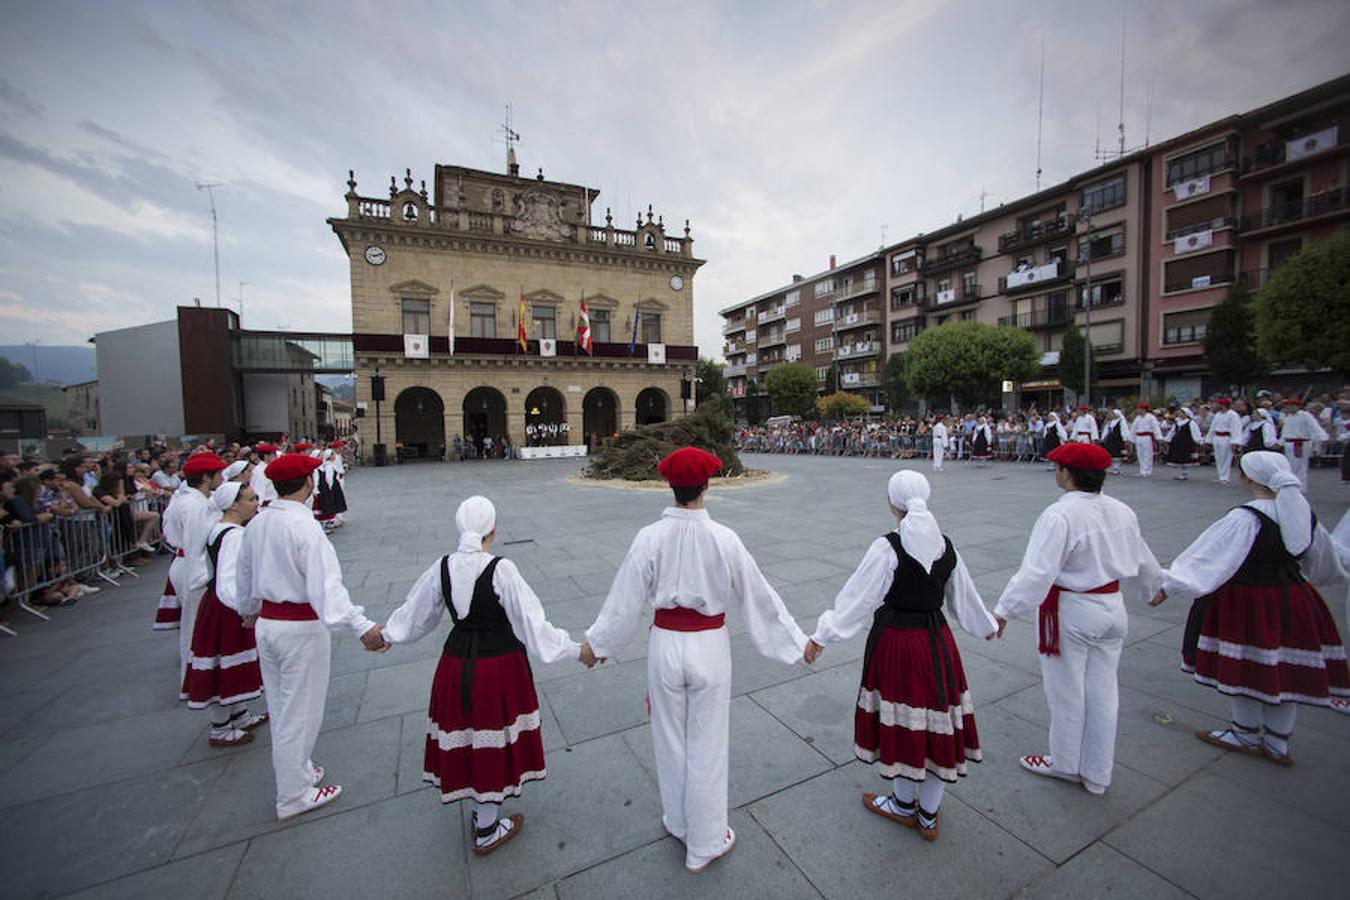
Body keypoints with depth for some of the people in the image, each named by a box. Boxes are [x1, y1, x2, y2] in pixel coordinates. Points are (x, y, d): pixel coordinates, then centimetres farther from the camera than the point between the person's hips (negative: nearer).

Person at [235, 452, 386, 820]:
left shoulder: (256, 524, 1)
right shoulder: (304, 526, -24)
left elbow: (245, 576, 17)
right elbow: (326, 585, -35)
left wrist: (248, 611, 35)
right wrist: (361, 626, -41)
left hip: (266, 622, 8)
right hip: (301, 628, -8)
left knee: (280, 706, 24)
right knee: (299, 711, 9)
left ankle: (295, 770, 44)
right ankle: (294, 796, 26)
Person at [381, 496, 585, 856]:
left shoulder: (442, 567, -8)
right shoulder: (501, 570, -24)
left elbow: (416, 613, 8)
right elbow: (532, 623, -23)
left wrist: (386, 634, 29)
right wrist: (575, 649, -14)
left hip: (457, 662, 5)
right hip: (499, 664, -5)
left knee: (465, 737, 23)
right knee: (493, 741, 14)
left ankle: (482, 810, 46)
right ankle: (487, 832, 34)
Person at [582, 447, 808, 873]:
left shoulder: (650, 538, -15)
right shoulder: (723, 539, -17)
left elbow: (625, 599, -6)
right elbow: (758, 595, -7)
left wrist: (596, 643, 11)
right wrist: (796, 641, 7)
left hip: (665, 645, 1)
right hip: (709, 646, -1)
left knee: (670, 739, 23)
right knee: (706, 746, 17)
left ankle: (679, 822, 47)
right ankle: (704, 845, 38)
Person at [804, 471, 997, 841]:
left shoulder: (887, 547, -19)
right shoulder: (946, 546, -2)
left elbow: (857, 598, -18)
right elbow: (964, 596, 12)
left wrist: (822, 636, -12)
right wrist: (986, 625, 31)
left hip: (896, 641, -5)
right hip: (937, 641, 5)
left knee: (902, 723, 14)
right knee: (934, 725, 16)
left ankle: (904, 805, 36)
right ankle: (928, 816, 34)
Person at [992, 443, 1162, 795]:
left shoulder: (1060, 515, -24)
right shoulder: (1121, 511, 0)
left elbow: (1037, 572, -29)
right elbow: (1143, 563, 14)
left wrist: (1004, 611, -24)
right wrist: (1153, 590, 35)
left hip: (1071, 612, -7)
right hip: (1112, 609, 7)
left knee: (1066, 691, 12)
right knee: (1103, 692, 17)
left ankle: (1066, 764, 33)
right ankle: (1097, 774, 33)